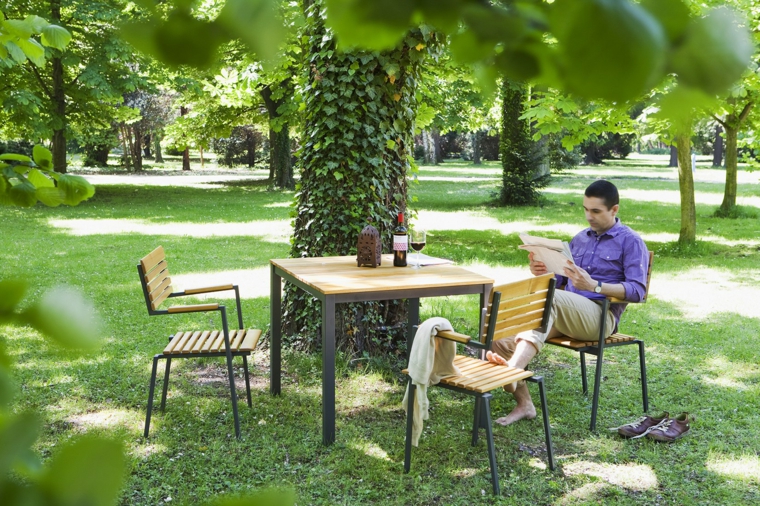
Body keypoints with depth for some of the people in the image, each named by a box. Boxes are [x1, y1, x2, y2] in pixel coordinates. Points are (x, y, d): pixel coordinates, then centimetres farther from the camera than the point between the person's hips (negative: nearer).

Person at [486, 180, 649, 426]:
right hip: (563, 313, 6)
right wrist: (543, 272, -1)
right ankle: (523, 403, -24)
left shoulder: (631, 242, 3)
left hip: (600, 316, -6)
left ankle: (513, 368, -53)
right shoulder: (580, 238, 23)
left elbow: (637, 291, -9)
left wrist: (593, 285, -22)